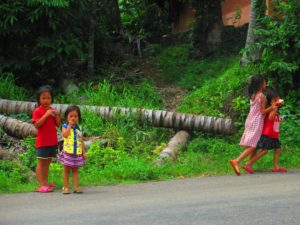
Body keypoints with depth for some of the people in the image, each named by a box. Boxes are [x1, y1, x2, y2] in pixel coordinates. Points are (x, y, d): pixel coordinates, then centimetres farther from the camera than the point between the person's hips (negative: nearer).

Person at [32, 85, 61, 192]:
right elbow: (37, 125, -20)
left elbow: (58, 124, 9)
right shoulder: (37, 111, -8)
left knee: (47, 162, 13)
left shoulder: (52, 110, 11)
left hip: (52, 141, 7)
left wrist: (56, 115, -7)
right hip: (42, 142, -6)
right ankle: (41, 185, -8)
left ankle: (45, 182, 22)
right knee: (41, 162, -5)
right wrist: (46, 115, -24)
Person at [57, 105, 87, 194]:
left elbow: (82, 141, 11)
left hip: (77, 153, 3)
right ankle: (66, 187, 8)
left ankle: (76, 187, 7)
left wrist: (84, 152, 7)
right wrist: (69, 125, -15)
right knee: (66, 170, 3)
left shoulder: (79, 129, 9)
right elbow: (65, 134, -23)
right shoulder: (65, 126, -2)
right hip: (68, 152, -3)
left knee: (75, 170, 6)